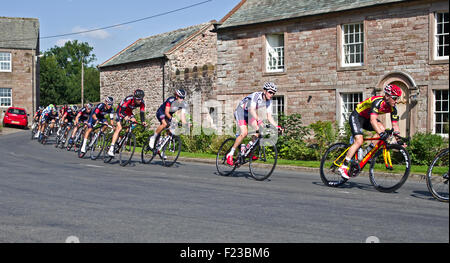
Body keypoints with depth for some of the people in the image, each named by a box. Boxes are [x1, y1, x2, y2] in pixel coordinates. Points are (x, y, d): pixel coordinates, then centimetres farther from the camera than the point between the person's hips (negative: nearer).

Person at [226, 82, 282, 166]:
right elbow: (252, 110, -44)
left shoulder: (269, 101, -8)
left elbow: (269, 116, -9)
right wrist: (259, 120, -60)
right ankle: (230, 154, -13)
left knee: (260, 129, -16)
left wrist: (276, 126, -24)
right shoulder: (256, 96, -29)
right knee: (244, 133, -24)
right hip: (241, 111, -7)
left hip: (250, 114, 7)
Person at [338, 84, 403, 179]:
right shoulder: (378, 102, -33)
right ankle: (343, 166, -18)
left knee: (382, 129, -19)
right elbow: (372, 120, -45)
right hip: (356, 116, -7)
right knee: (359, 141, -22)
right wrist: (381, 134, -57)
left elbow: (395, 125, -6)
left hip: (367, 118, 7)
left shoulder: (392, 108, -10)